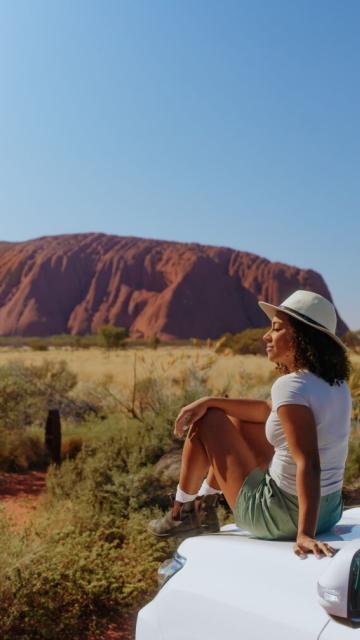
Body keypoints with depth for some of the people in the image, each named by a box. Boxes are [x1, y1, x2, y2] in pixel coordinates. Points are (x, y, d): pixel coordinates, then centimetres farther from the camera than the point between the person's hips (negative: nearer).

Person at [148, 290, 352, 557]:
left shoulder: (292, 385, -24)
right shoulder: (336, 384, 4)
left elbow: (309, 464, -32)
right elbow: (271, 411, 11)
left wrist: (305, 534, -36)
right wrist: (210, 401, 5)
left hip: (284, 517, -8)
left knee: (208, 421, 2)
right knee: (235, 422, 21)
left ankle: (182, 514, 21)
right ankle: (204, 506, 37)